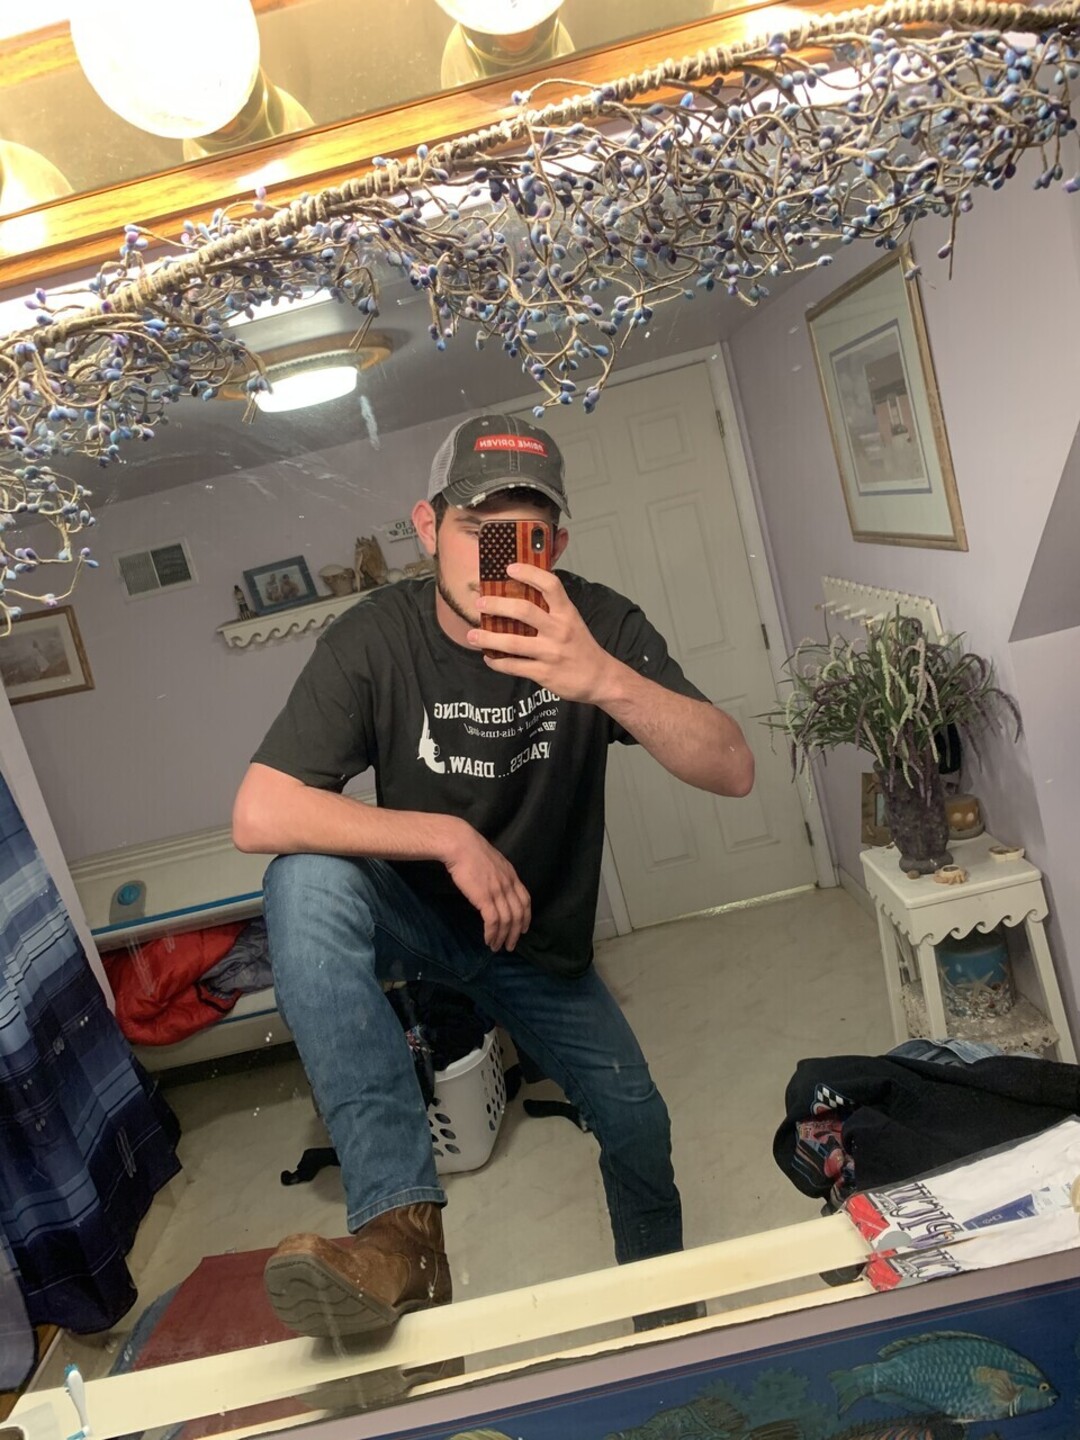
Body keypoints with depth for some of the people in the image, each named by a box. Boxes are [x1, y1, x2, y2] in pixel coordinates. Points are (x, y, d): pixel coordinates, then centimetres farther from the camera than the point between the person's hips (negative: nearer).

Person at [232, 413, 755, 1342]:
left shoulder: (599, 624, -19)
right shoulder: (375, 639, -22)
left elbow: (734, 771, -30)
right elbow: (258, 816, -29)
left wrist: (606, 680, -48)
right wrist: (452, 838, -35)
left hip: (543, 940, 2)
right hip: (416, 916, -1)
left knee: (638, 1127, 8)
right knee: (307, 881, -32)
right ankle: (403, 1222, -33)